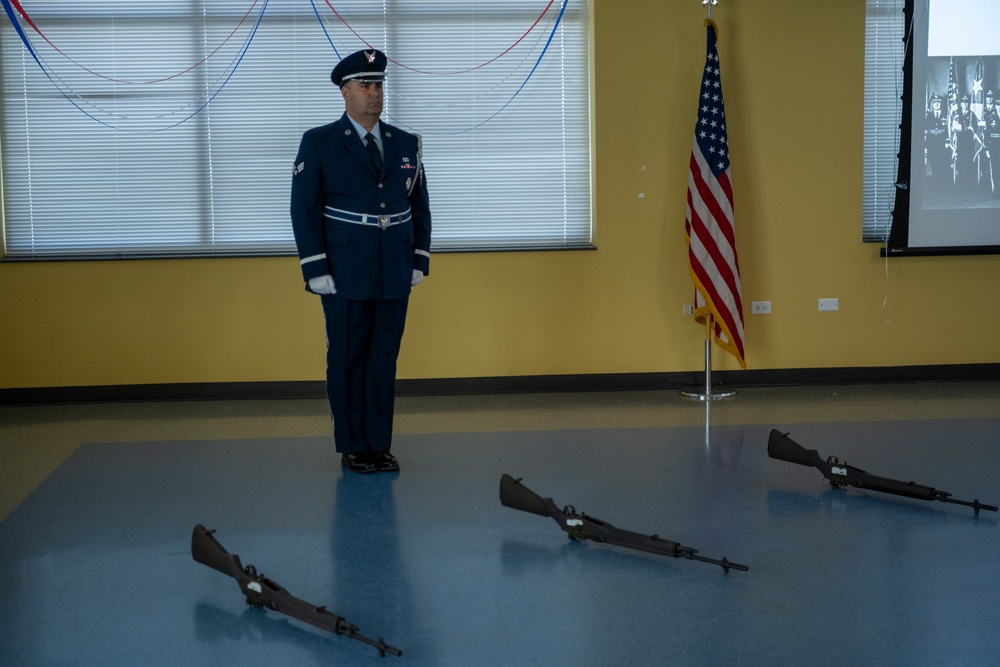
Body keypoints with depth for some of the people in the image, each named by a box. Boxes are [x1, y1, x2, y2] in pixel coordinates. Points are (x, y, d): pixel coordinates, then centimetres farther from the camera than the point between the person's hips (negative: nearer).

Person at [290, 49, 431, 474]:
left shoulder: (406, 144, 8)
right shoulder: (319, 143, -3)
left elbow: (419, 206, 12)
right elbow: (305, 210, -6)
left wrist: (420, 261, 5)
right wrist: (316, 270, -11)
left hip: (395, 276, 3)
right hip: (346, 277, -3)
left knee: (384, 361, 8)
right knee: (347, 361, 5)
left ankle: (379, 446, 16)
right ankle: (352, 448, 15)